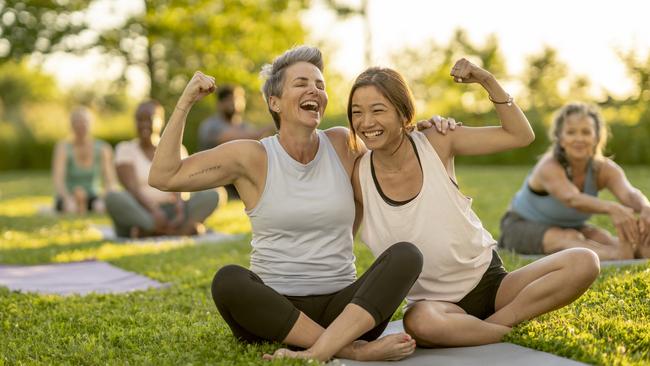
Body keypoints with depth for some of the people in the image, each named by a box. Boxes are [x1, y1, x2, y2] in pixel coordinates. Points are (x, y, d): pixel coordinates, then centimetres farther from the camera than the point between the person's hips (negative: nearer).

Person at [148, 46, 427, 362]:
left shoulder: (343, 144, 7)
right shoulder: (251, 157, 0)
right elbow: (163, 177, -3)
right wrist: (184, 103, -8)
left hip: (343, 309, 2)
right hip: (274, 309, -2)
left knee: (406, 255, -23)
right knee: (227, 281, -33)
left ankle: (314, 353, -37)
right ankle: (355, 349, -31)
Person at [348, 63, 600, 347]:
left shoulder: (435, 143, -5)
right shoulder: (359, 176, -7)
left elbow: (520, 135, -1)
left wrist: (487, 81, -10)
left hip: (490, 281, 2)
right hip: (432, 300, -2)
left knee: (583, 262, -19)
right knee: (419, 323, -41)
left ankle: (494, 322, -16)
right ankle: (511, 332, -17)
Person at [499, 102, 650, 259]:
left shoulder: (604, 169, -15)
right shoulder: (549, 167, -30)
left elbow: (629, 193, -37)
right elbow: (572, 199, -51)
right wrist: (612, 208, -71)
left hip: (569, 226, 5)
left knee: (603, 237, -26)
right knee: (570, 238, -35)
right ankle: (617, 255, -61)